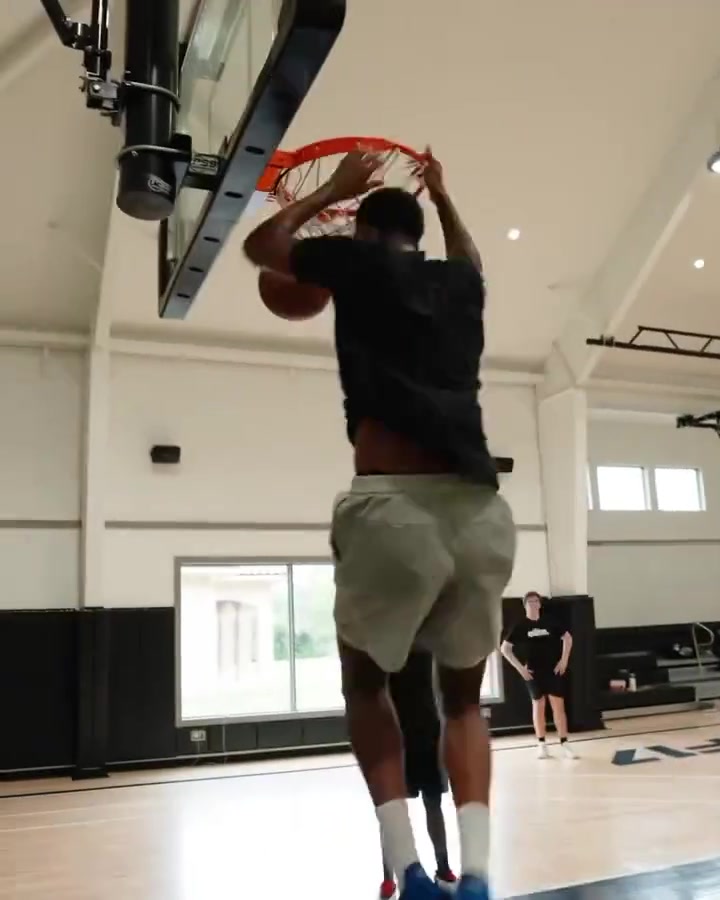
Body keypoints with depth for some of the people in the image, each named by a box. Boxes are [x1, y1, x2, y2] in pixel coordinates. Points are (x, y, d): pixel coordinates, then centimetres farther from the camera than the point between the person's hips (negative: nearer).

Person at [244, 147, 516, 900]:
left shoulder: (357, 259, 11)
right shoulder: (459, 281, 22)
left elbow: (261, 245, 29)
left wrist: (335, 189, 38)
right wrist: (441, 195, 58)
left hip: (393, 504, -4)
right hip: (480, 509, 4)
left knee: (365, 682, 19)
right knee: (463, 696, 22)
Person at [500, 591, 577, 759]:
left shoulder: (549, 621, 0)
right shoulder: (520, 626, -4)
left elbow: (567, 638, 11)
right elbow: (505, 648, -2)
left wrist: (564, 660, 2)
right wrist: (519, 667, -7)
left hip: (553, 670, 1)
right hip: (533, 672, -1)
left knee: (558, 706, -1)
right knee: (538, 706, 5)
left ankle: (564, 744, 4)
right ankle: (542, 745, 14)